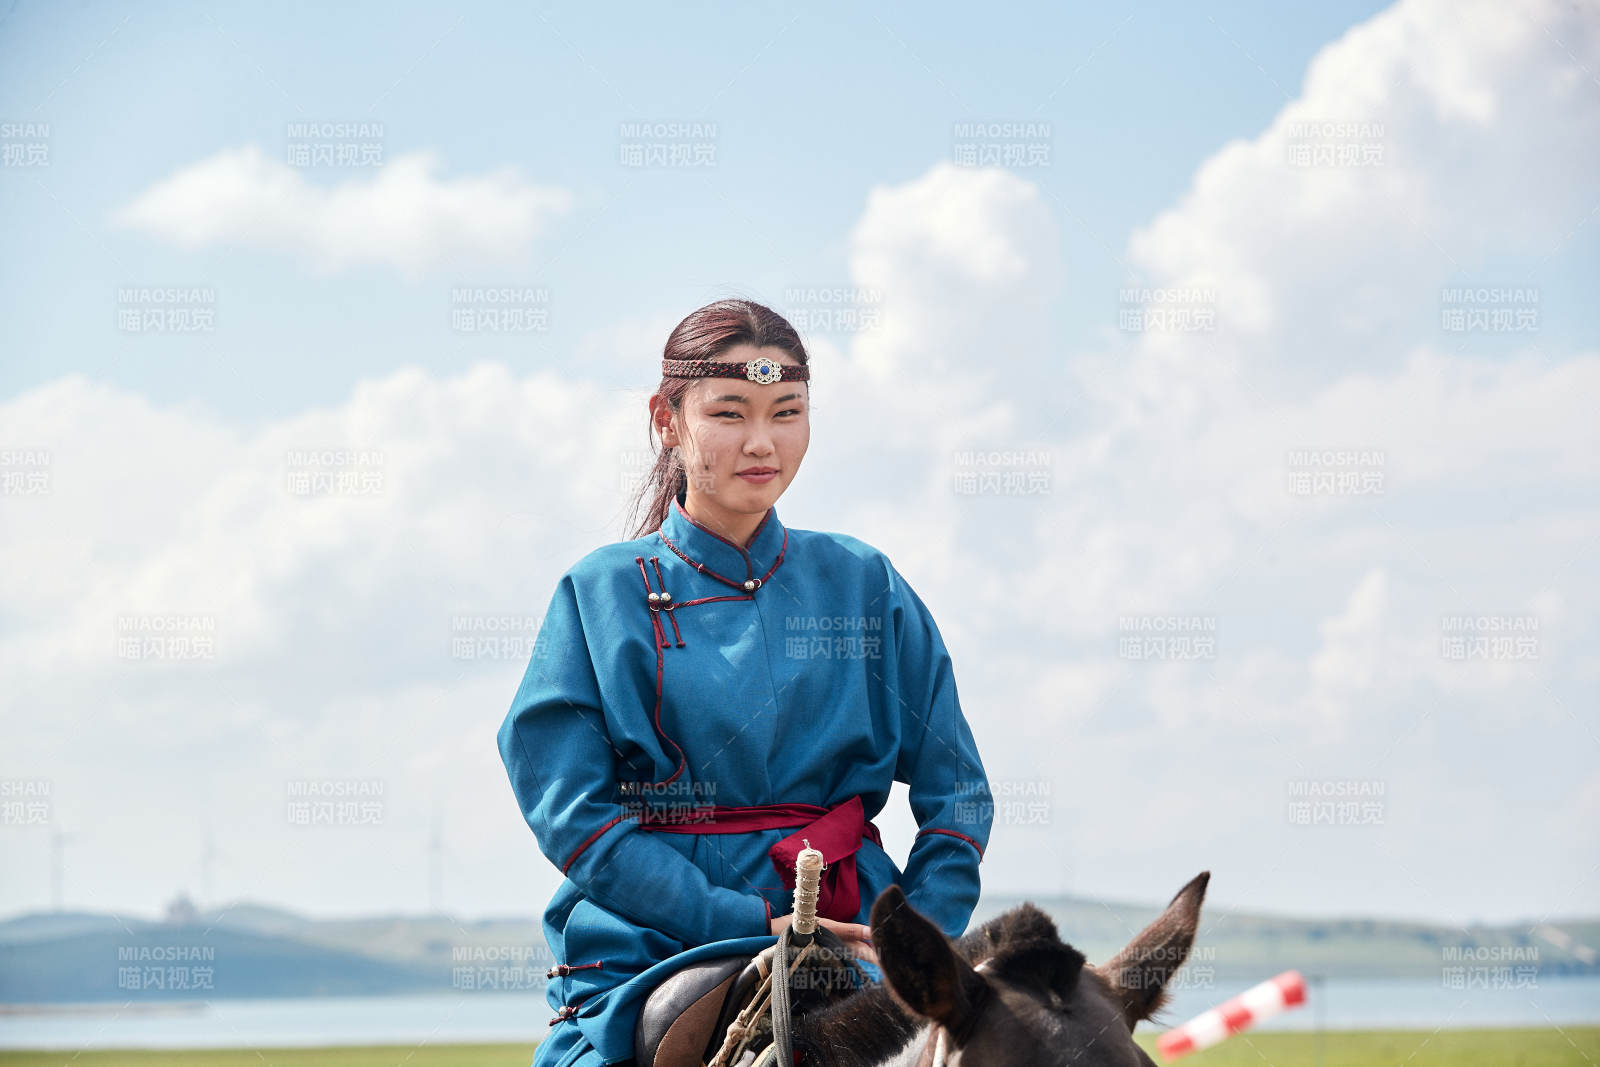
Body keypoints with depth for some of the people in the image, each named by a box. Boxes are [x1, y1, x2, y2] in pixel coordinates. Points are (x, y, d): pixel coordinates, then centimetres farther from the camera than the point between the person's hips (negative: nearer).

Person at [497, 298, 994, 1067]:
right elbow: (574, 815, -4)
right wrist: (751, 924, -12)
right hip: (647, 961, -2)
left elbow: (956, 794, 12)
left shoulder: (865, 587, 12)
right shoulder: (600, 594, 5)